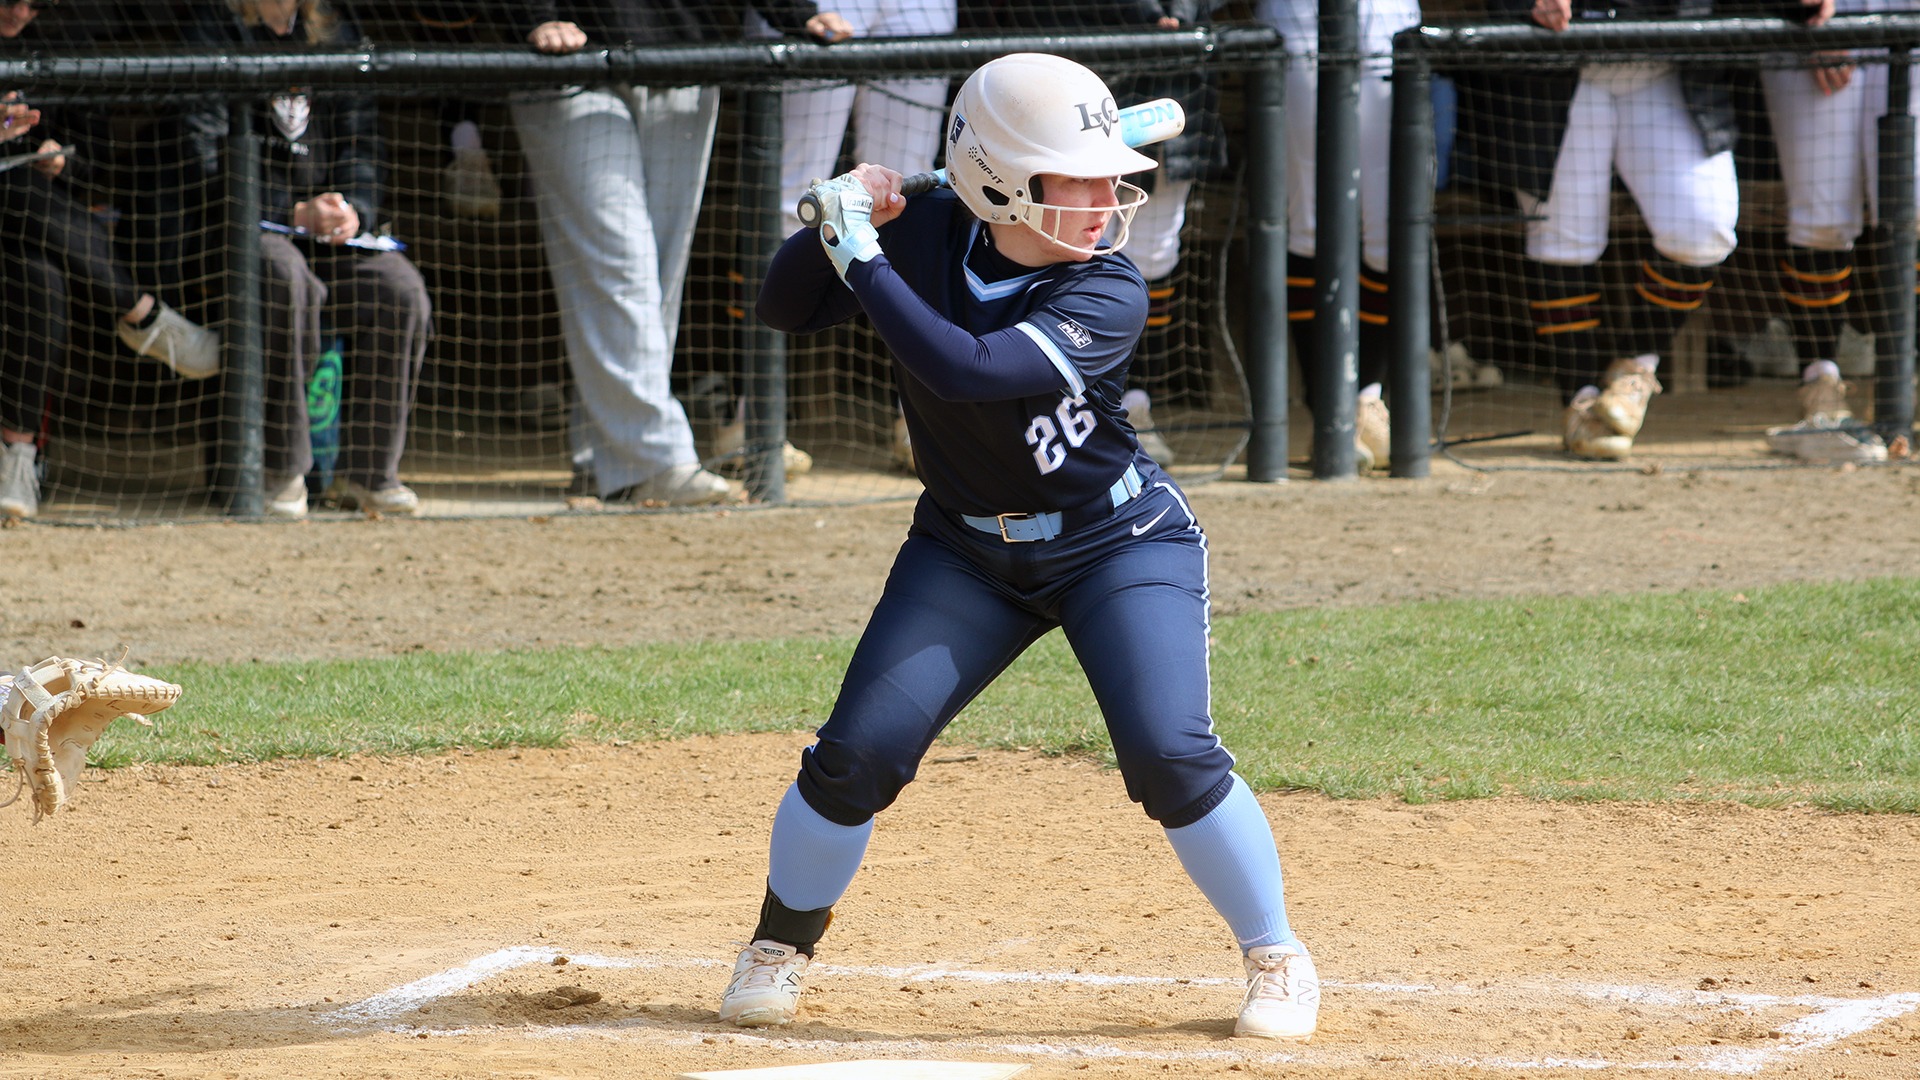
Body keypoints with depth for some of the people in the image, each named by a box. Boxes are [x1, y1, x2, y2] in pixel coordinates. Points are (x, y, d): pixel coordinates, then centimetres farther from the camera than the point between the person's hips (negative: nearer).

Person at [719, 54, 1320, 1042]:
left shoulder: (1107, 296, -25)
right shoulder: (924, 239, -12)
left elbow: (966, 369, -38)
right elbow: (784, 310, -3)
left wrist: (863, 256, -33)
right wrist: (836, 228, -22)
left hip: (1121, 545, -3)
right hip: (967, 549, 3)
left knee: (1170, 755, -20)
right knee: (859, 752, -8)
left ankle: (1277, 959, 2)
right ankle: (779, 948, 17)